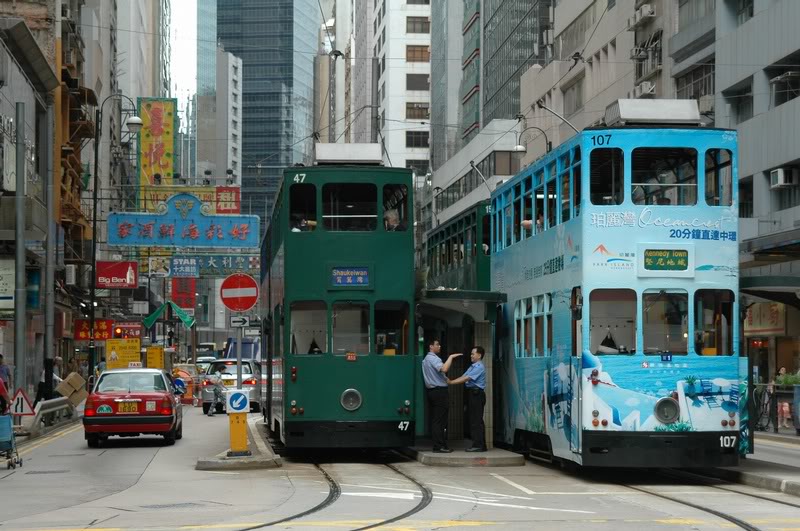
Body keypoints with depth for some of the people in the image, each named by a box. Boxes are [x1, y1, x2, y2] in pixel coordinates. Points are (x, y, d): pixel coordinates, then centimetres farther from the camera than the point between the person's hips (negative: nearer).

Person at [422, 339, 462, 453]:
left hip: (431, 391, 10)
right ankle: (439, 446, -10)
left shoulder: (426, 359, 18)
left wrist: (444, 379, 23)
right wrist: (451, 357, -22)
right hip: (439, 391, -10)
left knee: (434, 419, 9)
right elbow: (444, 369, -31)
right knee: (439, 420, -9)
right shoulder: (433, 358, -14)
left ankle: (438, 445, 10)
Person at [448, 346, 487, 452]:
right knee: (473, 420, 10)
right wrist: (450, 381, -4)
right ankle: (480, 445, 13)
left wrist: (451, 382, -17)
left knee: (476, 420, -9)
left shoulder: (479, 367, -13)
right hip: (472, 394, 10)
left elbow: (466, 378, -18)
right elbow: (463, 377, 11)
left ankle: (478, 445, -8)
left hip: (477, 394, -10)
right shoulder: (472, 367, 18)